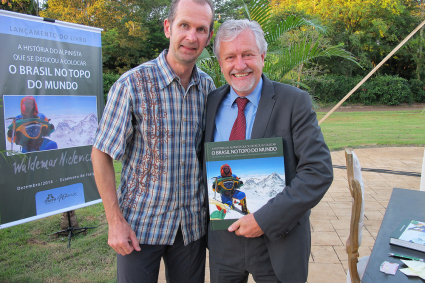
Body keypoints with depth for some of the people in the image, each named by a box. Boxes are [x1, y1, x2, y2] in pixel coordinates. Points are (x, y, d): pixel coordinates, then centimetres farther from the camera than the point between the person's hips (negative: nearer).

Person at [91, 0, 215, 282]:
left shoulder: (208, 86, 0)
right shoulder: (132, 84, -13)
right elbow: (101, 155, -9)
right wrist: (115, 221, -11)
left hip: (193, 223, 4)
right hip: (141, 223, -3)